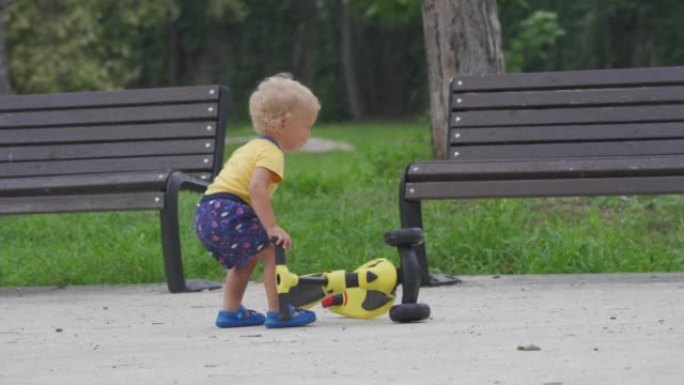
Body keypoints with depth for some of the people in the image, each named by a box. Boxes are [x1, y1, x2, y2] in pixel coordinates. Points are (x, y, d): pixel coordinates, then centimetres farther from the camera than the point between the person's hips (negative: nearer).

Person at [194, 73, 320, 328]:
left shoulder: (251, 147, 26)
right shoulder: (271, 152, -6)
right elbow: (256, 187, -22)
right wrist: (272, 227, -26)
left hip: (206, 214, 10)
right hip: (228, 214, -10)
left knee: (246, 258, 26)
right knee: (273, 251, -6)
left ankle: (230, 311, 29)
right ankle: (278, 312, -7)